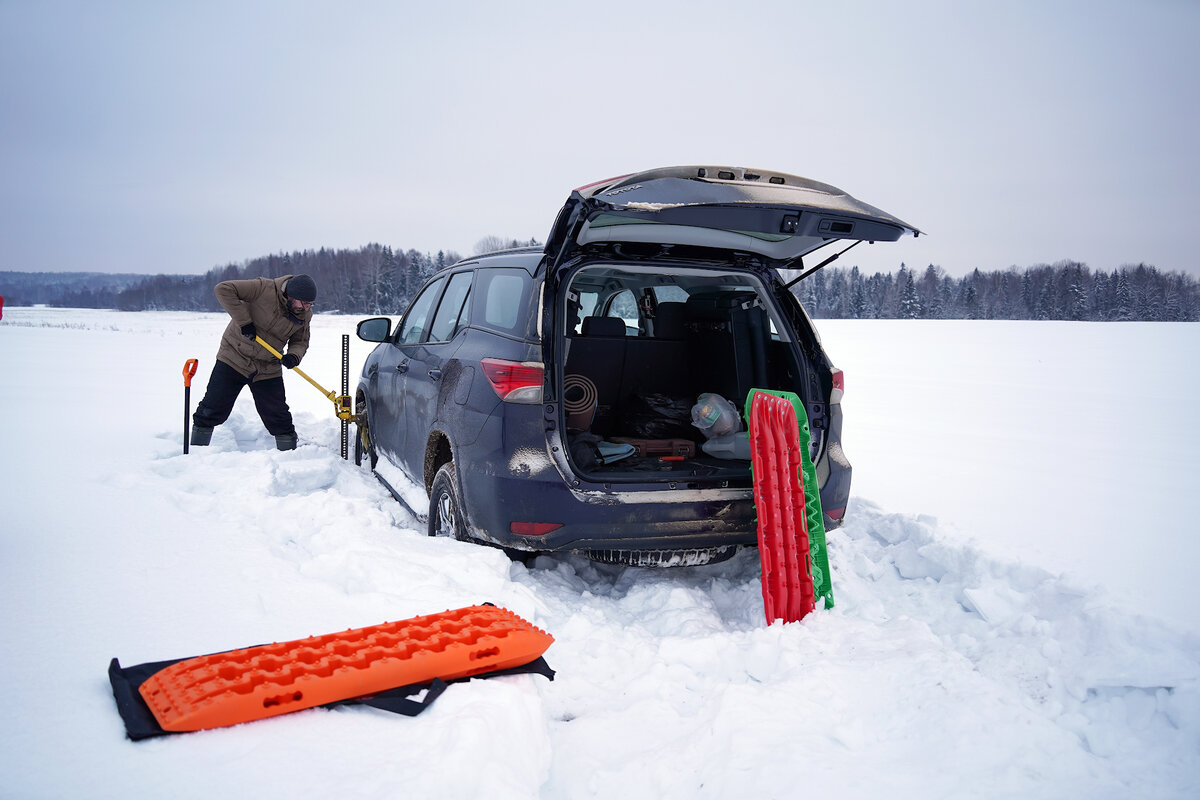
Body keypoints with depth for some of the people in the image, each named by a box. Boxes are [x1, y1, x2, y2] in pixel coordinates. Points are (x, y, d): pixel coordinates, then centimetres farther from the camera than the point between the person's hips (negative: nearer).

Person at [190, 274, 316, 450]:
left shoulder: (305, 315, -4)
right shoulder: (264, 288, -20)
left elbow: (301, 341, 7)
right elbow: (223, 289, -21)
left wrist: (294, 356, -16)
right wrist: (244, 321, -26)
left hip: (268, 370, 3)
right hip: (233, 358, -3)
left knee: (279, 418, 1)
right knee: (212, 410, 1)